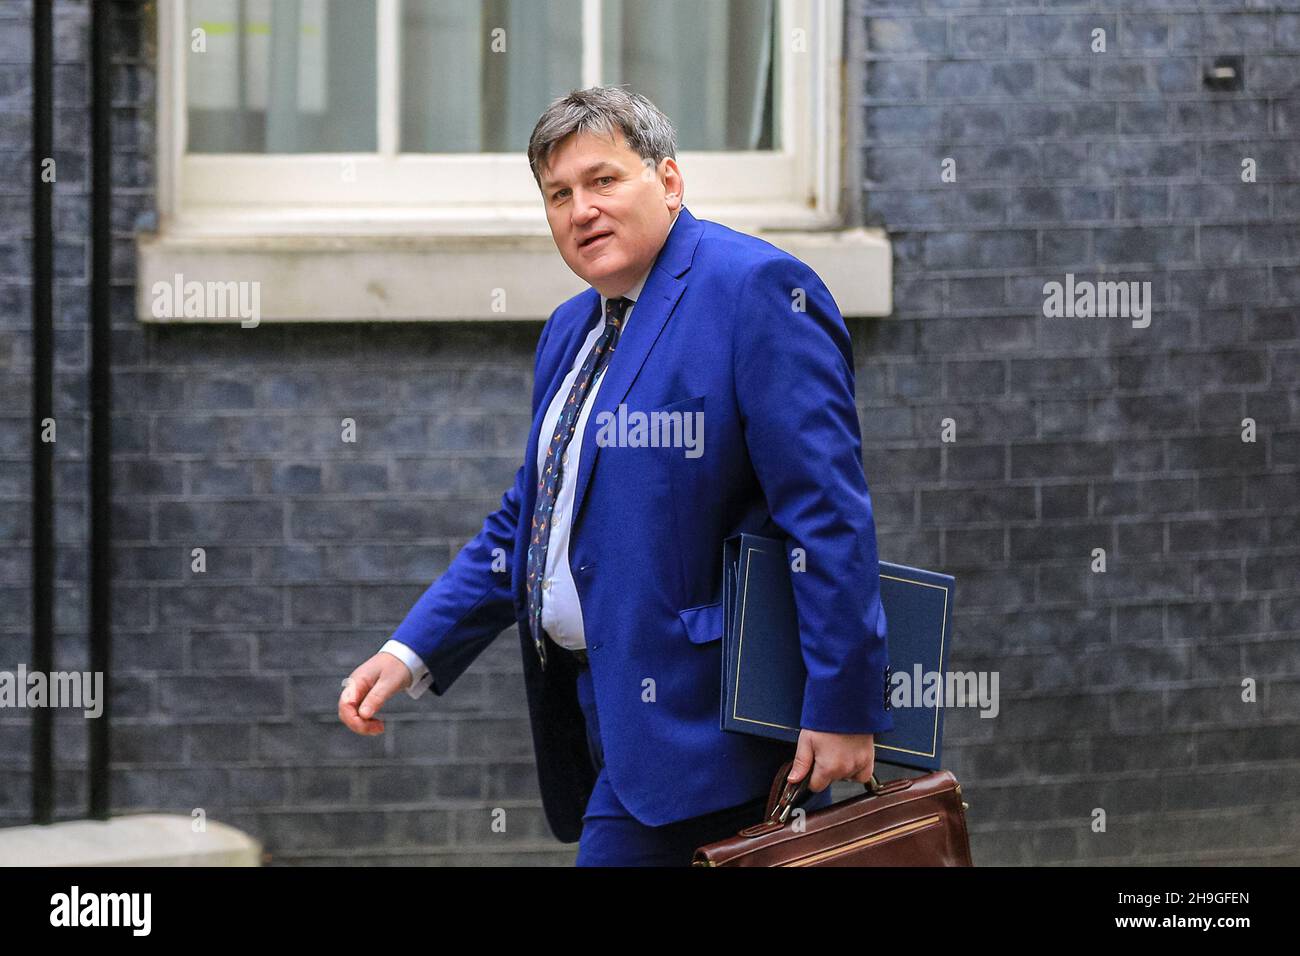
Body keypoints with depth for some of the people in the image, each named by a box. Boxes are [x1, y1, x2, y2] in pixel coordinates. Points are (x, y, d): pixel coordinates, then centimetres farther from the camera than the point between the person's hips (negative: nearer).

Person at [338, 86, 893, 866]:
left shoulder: (753, 290, -10)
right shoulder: (572, 332, 18)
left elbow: (827, 509, -16)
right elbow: (526, 526, 23)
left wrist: (842, 708, -20)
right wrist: (412, 653, 11)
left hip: (691, 708, -9)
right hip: (604, 707, 9)